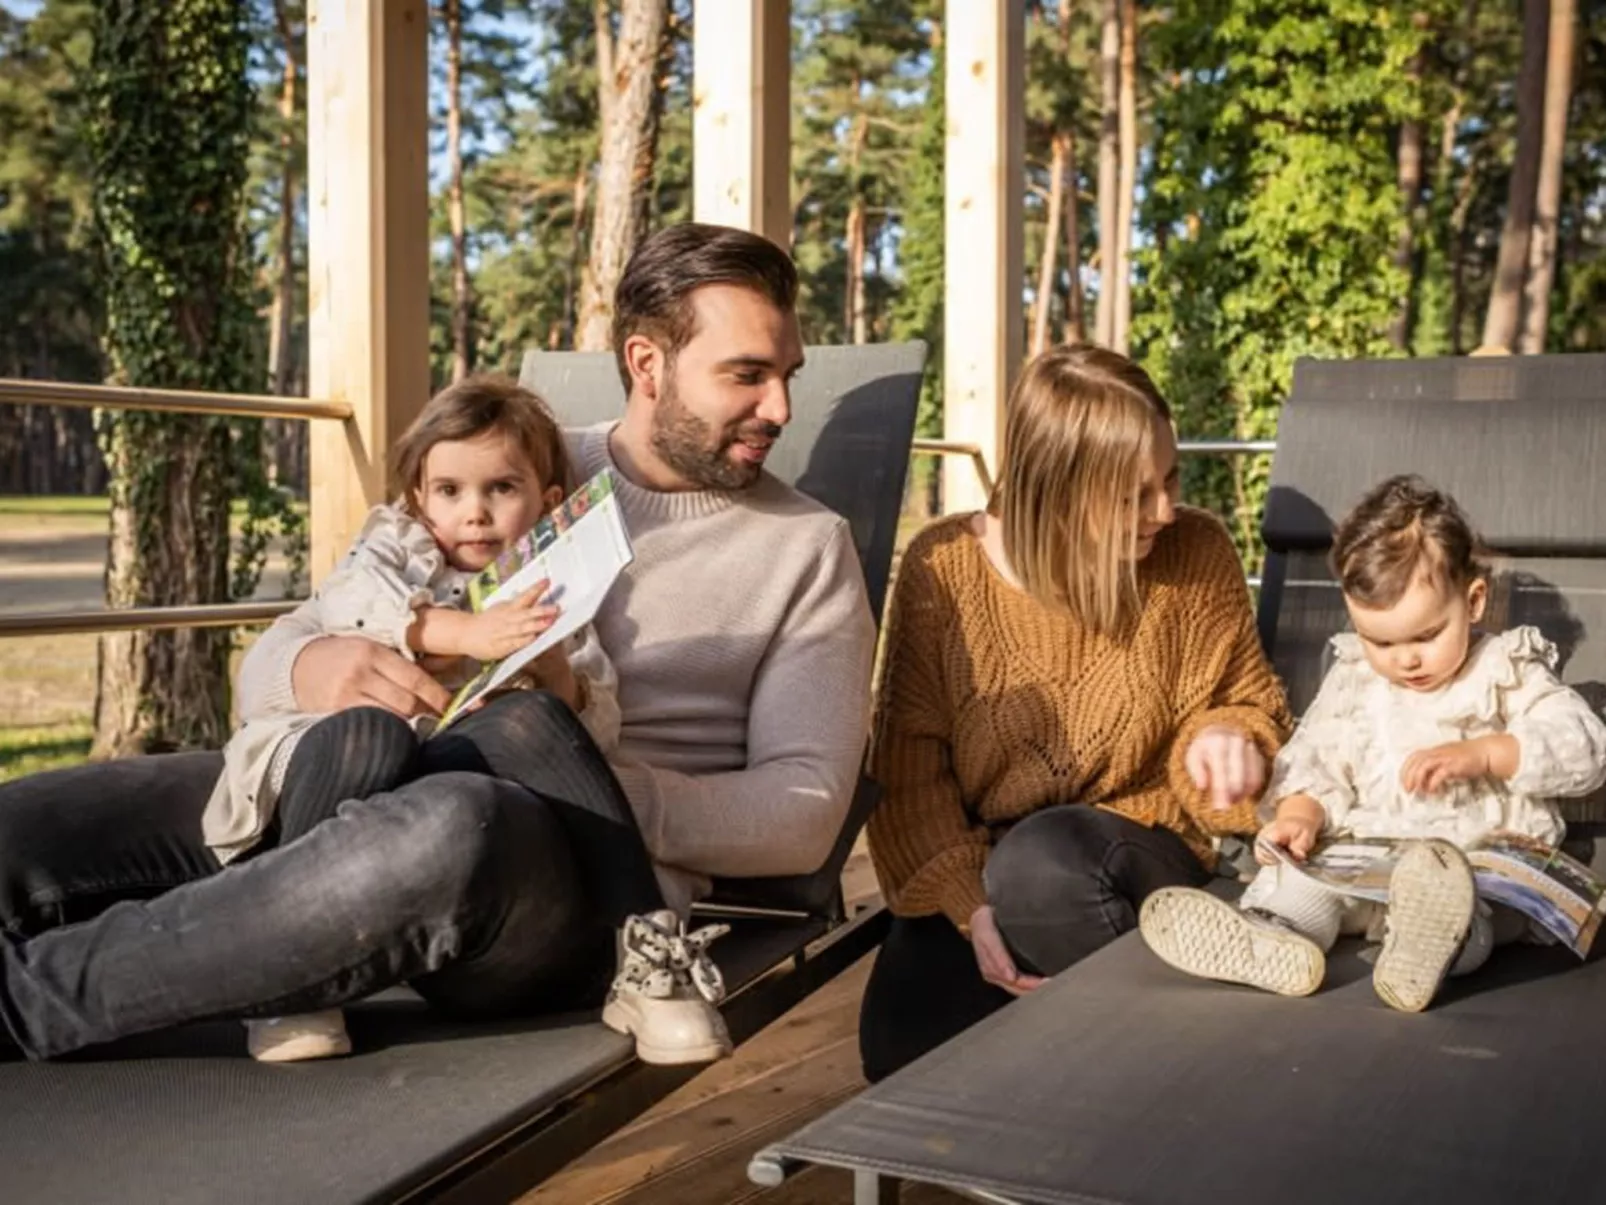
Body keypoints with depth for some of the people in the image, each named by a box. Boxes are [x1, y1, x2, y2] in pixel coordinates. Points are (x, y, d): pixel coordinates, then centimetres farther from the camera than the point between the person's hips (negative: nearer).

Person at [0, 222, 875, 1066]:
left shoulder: (806, 549, 11)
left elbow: (804, 812, 2)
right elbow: (264, 668, 14)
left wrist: (605, 797, -15)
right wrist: (309, 666, -11)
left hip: (590, 883, -2)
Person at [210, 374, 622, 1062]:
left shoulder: (554, 611, 21)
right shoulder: (396, 544, 17)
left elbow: (598, 737, 7)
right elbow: (349, 601, -8)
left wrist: (560, 681, -15)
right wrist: (464, 634, -22)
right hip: (321, 755, -1)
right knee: (374, 732, -38)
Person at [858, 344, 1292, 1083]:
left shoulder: (1197, 556, -5)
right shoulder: (944, 566, -8)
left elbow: (1250, 701, 11)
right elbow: (908, 759, -6)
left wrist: (1227, 734, -15)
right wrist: (968, 900, -19)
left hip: (1141, 853, -1)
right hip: (976, 868, 2)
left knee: (1040, 858, -37)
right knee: (904, 1052, -22)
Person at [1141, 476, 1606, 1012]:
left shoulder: (1508, 672, 7)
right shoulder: (1351, 681, 17)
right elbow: (1313, 765, 15)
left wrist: (1481, 754, -20)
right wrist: (1299, 817, -7)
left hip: (1482, 859, -3)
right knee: (1297, 872, -25)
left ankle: (1435, 943, -67)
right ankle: (1270, 935, -54)